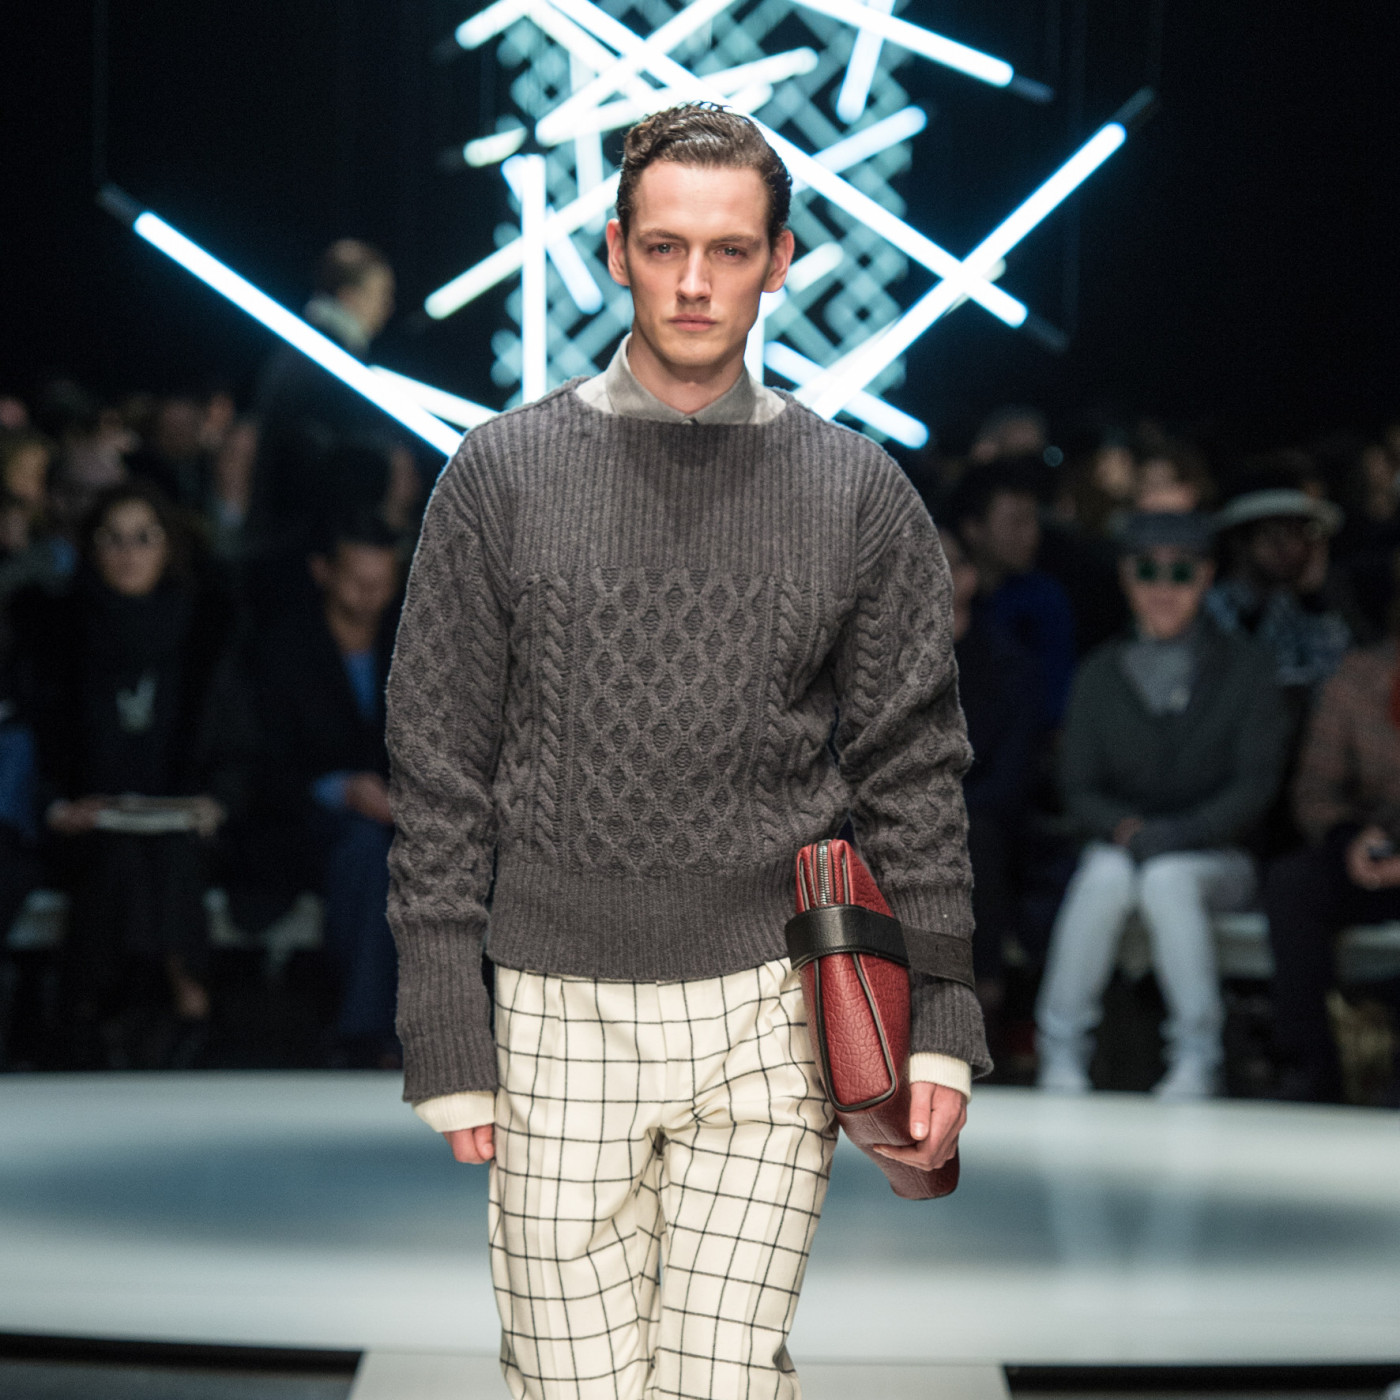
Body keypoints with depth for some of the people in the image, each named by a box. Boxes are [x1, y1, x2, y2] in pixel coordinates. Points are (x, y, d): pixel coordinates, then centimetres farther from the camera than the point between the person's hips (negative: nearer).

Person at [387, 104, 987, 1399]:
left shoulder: (860, 496, 5)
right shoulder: (502, 477, 2)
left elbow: (912, 774, 7)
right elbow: (438, 775, 4)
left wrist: (938, 1021, 0)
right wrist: (448, 1040, -1)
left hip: (770, 1012, 0)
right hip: (558, 1014, 0)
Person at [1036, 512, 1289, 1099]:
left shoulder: (1243, 669, 5)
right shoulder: (1100, 674, 12)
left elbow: (1257, 782, -4)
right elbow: (1079, 788, 6)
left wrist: (1182, 833, -19)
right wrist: (1126, 829, -16)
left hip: (1217, 856, -2)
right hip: (1119, 843, 2)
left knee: (1166, 879, -36)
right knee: (1106, 875, -34)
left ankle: (1196, 1061, -32)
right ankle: (1061, 1053, -29)